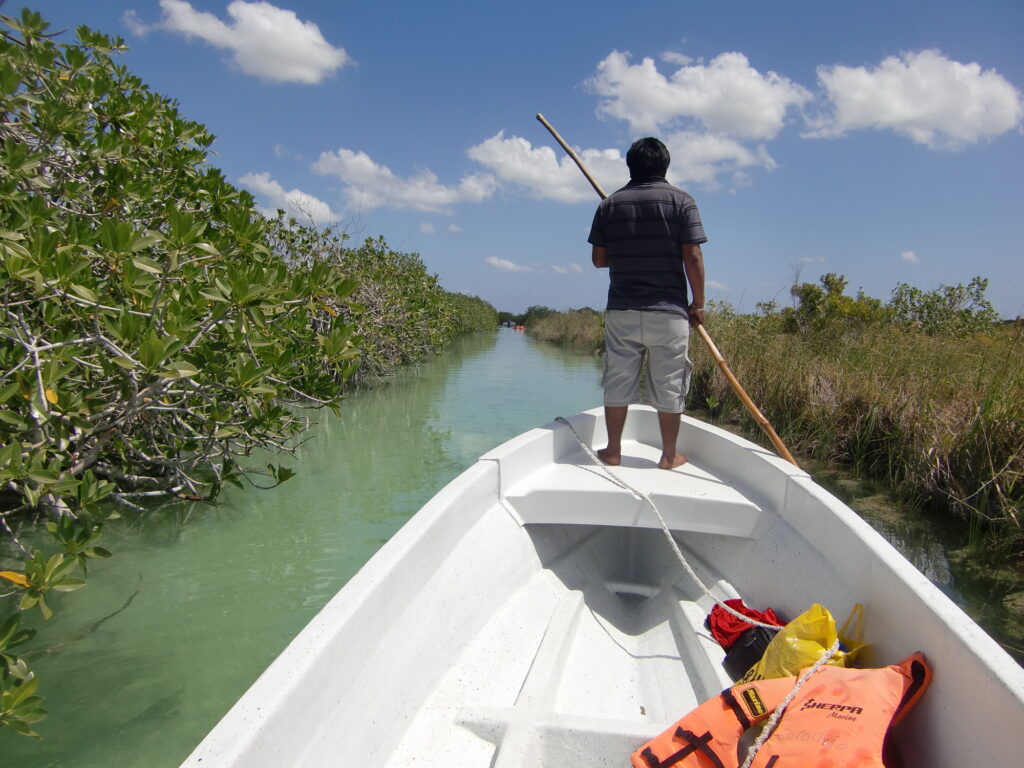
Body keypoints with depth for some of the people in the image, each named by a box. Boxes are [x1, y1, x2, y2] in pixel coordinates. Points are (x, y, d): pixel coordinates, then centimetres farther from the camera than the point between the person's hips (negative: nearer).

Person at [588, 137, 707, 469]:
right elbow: (692, 257, -7)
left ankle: (613, 450, 16)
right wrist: (698, 302, 1)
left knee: (617, 381, 9)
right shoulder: (681, 201, -1)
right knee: (669, 384, 6)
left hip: (621, 310, 2)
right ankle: (669, 455, 15)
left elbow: (599, 259, 7)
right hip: (669, 311, -2)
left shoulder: (609, 204, 6)